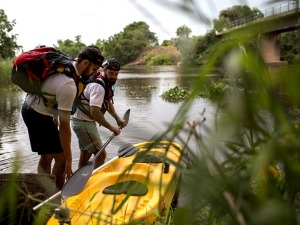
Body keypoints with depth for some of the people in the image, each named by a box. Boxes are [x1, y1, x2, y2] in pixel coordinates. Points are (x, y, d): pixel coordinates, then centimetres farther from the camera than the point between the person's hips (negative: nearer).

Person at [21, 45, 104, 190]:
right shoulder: (69, 86, -30)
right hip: (39, 116, -10)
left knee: (46, 157, 17)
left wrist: (54, 114, 19)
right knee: (61, 158, -4)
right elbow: (64, 127, -28)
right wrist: (69, 160, -22)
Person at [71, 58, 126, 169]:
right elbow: (94, 112, -32)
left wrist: (117, 118, 0)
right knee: (101, 154, -7)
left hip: (86, 121, 10)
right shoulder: (98, 86, -25)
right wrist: (112, 128, -25)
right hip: (83, 123, -10)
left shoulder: (106, 83, 6)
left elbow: (108, 102, 14)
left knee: (85, 154, 18)